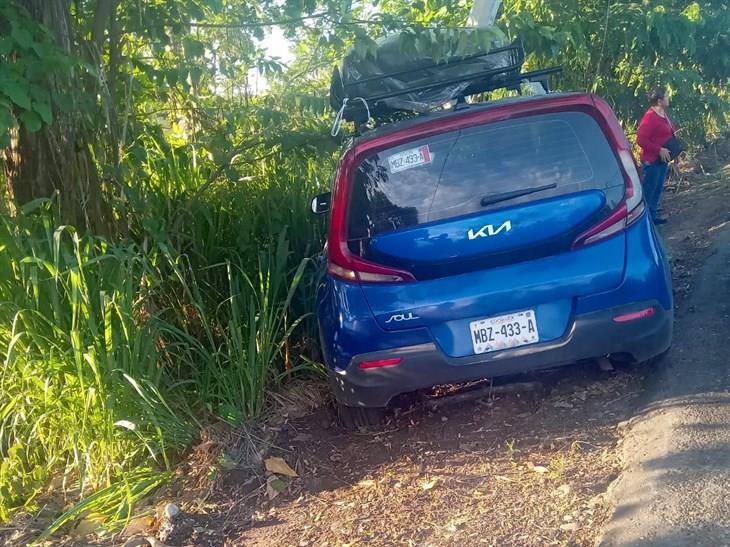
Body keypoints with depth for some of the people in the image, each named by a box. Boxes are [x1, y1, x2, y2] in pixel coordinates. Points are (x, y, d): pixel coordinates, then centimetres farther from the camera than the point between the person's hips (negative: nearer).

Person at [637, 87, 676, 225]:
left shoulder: (663, 114, 9)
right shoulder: (650, 117, -20)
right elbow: (641, 140, -24)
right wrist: (659, 150, -22)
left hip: (662, 159, 10)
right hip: (652, 160, -10)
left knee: (658, 189, 16)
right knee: (649, 190, -3)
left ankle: (652, 216, 25)